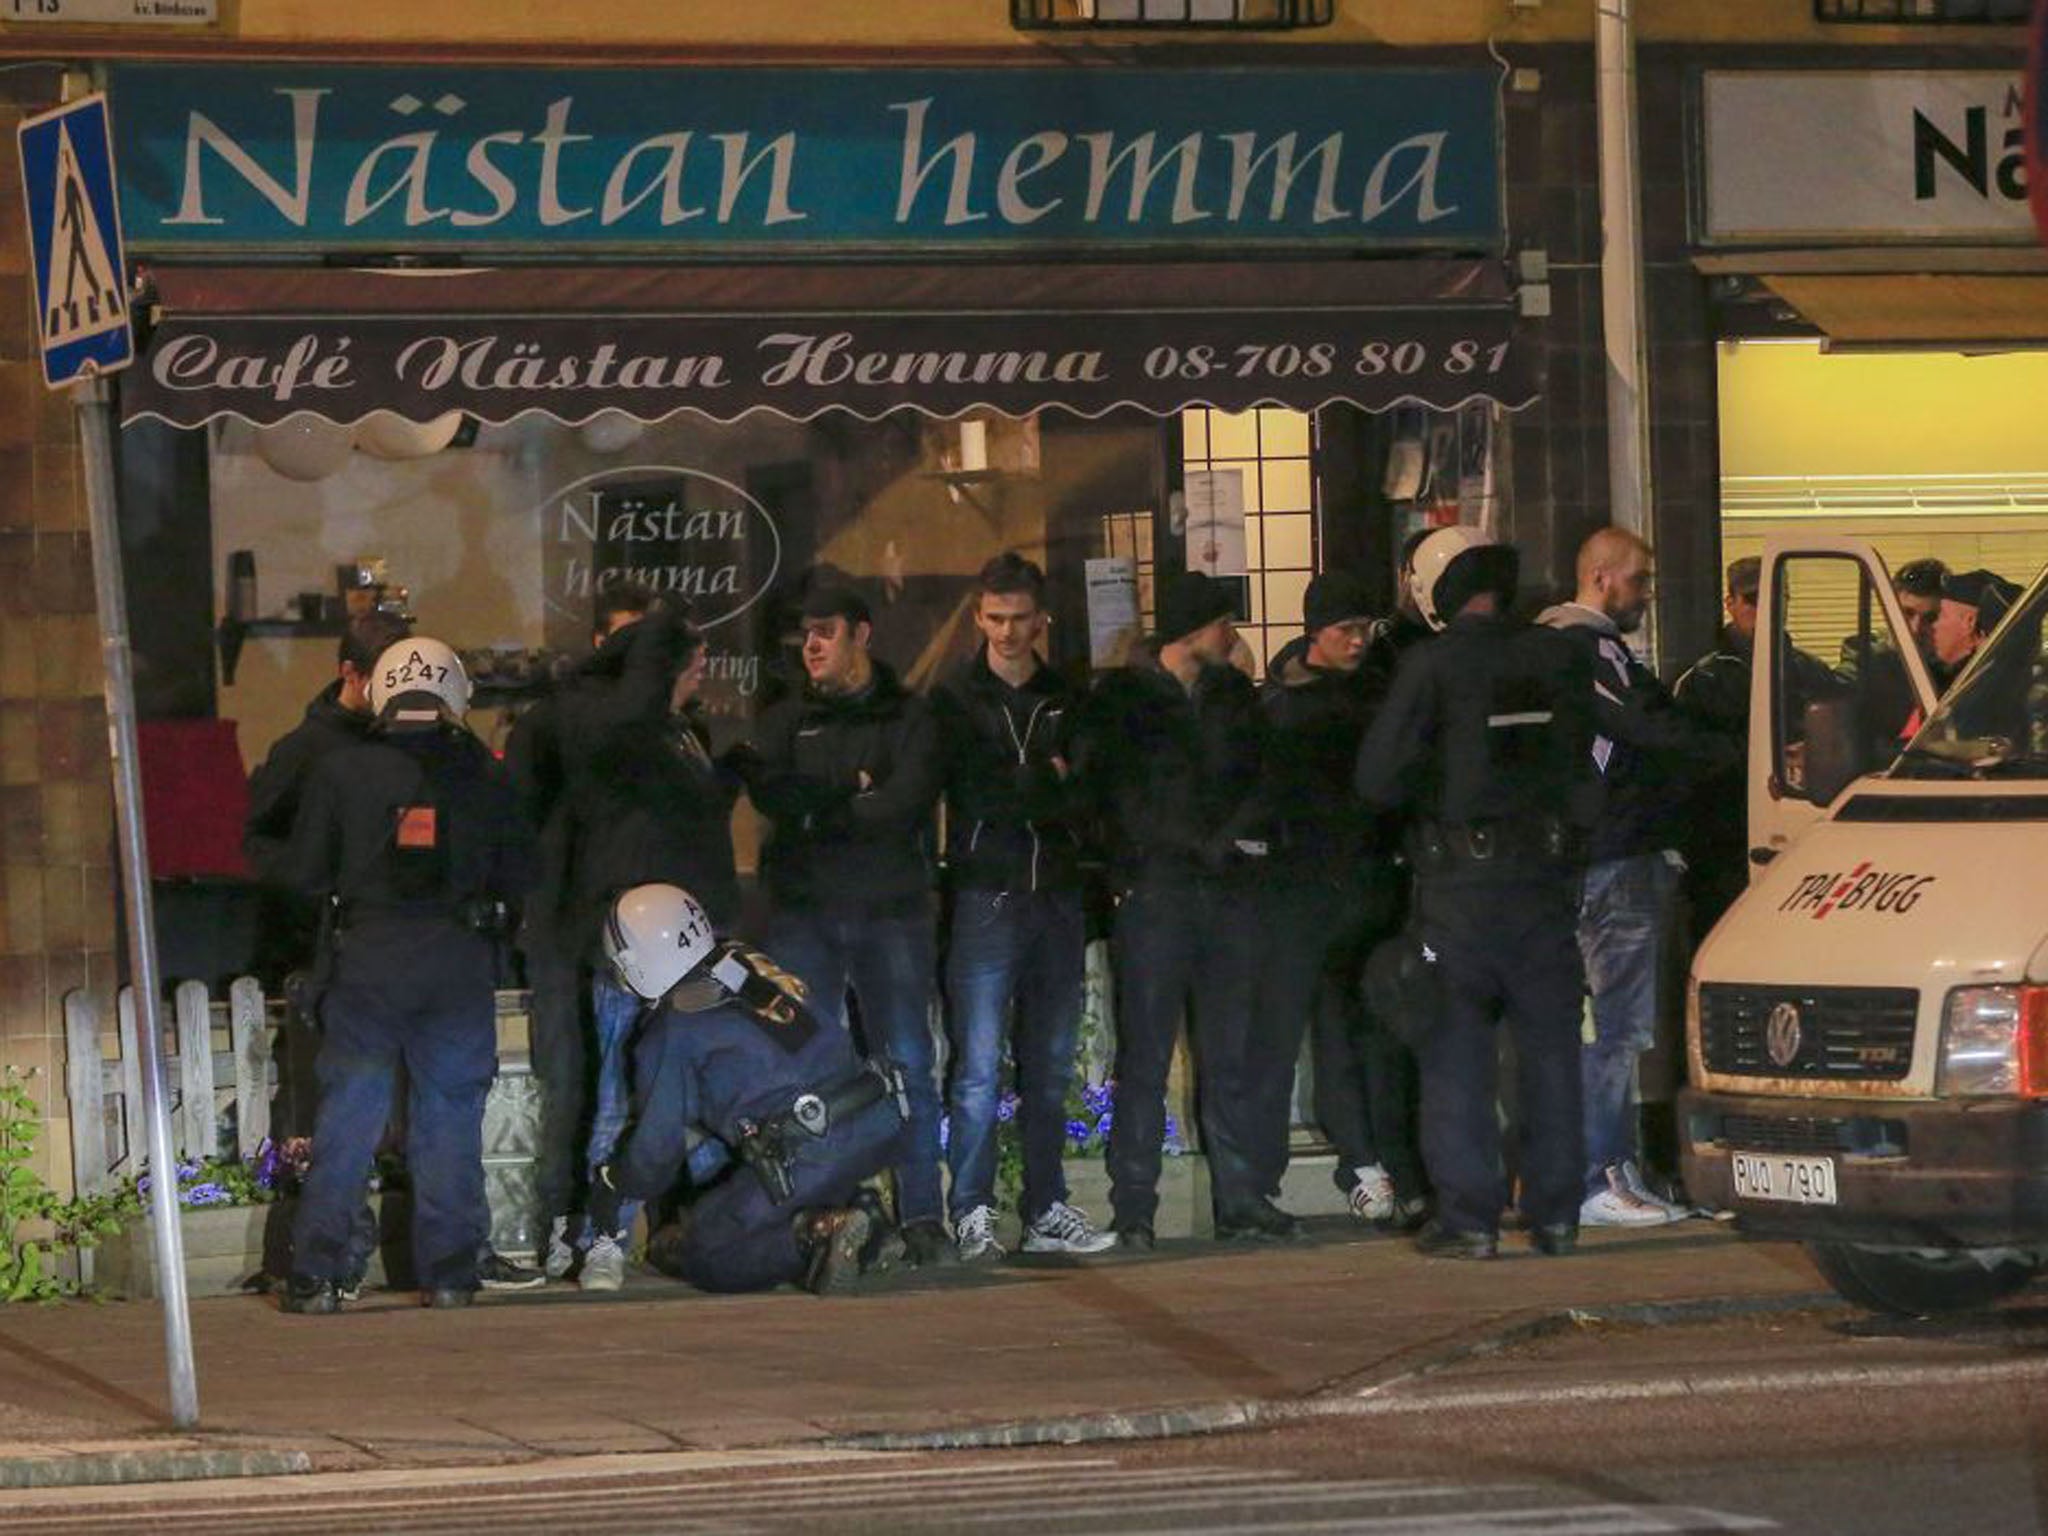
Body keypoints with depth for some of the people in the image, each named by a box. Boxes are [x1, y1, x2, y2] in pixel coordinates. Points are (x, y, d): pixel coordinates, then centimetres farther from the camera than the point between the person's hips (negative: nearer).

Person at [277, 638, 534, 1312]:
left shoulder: (343, 770, -2)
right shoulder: (483, 774, 1)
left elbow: (305, 871, 2)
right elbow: (517, 875, 5)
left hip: (370, 957, -1)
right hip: (462, 957, 1)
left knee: (347, 1113, 3)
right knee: (451, 1116, 8)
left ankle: (315, 1275, -1)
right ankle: (448, 1274, 7)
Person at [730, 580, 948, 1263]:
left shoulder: (907, 716, 8)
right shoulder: (787, 719, 15)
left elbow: (907, 799, -9)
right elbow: (771, 794, -5)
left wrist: (817, 811, -9)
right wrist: (850, 794, -16)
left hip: (893, 908, -1)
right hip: (804, 910, 1)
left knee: (909, 1063, -3)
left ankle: (921, 1214, 0)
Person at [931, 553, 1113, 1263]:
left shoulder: (1066, 701, 14)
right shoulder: (954, 700, 4)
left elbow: (1086, 799, 7)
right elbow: (971, 795, -4)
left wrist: (1021, 794, -6)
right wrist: (1046, 788, -4)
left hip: (1056, 895, 4)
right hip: (985, 893, -4)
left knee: (1050, 1069, 7)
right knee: (979, 1068, -7)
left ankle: (1047, 1210, 12)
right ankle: (972, 1214, -6)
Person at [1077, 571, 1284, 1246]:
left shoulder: (1234, 695, 16)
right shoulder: (1121, 697, 0)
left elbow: (1260, 783, 14)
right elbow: (1120, 793, -7)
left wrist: (1234, 836, -5)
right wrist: (1202, 843, -12)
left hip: (1227, 890, 5)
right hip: (1156, 891, -5)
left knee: (1229, 1057, 6)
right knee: (1146, 1059, -4)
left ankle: (1240, 1200, 9)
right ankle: (1134, 1209, -2)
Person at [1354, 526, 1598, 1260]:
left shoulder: (1432, 666, -11)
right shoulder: (1559, 658, 2)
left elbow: (1379, 778, -11)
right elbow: (1584, 760, 11)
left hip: (1461, 882, -4)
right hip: (1547, 876, 4)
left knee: (1456, 1056, 2)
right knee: (1550, 1048, 11)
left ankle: (1468, 1217, -2)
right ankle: (1555, 1212, 12)